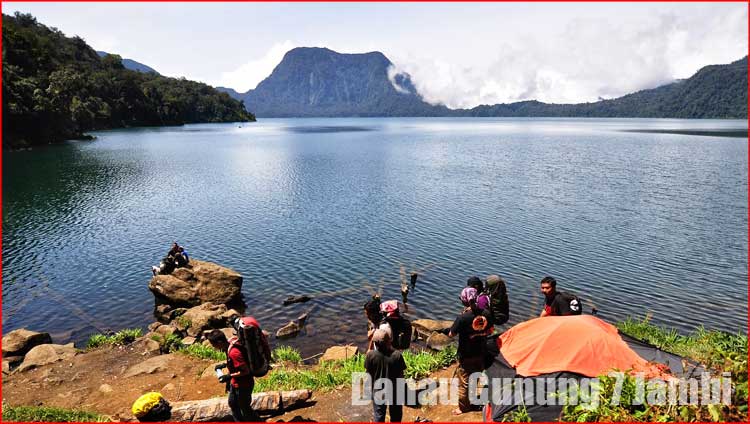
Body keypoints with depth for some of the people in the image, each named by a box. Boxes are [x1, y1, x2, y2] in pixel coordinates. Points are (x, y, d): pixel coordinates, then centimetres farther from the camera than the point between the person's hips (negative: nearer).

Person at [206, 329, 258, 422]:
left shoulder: (234, 352, -34)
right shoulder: (230, 344, -6)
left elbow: (246, 370, -29)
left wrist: (229, 376, -24)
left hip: (243, 385, -10)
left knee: (244, 407, 12)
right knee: (232, 403, 27)